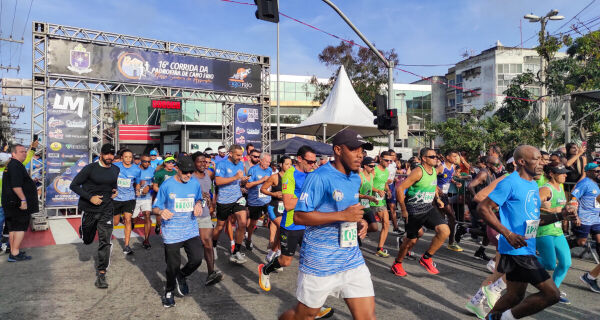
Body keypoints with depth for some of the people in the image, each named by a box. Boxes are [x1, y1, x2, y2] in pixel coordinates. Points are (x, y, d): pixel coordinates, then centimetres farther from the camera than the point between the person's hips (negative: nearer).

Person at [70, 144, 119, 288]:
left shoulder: (115, 170, 6)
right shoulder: (90, 168, -9)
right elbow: (74, 185, -7)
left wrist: (115, 191, 6)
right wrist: (90, 197, -17)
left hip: (106, 211, 2)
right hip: (89, 209, -2)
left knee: (105, 242, -5)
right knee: (87, 240, 15)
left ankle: (101, 273, 4)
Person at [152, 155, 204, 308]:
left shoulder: (195, 183, 1)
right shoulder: (167, 185, -7)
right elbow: (156, 206, 0)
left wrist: (198, 205, -4)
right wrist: (162, 212, -22)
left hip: (191, 230, 3)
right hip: (171, 231, -3)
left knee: (196, 259, -5)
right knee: (173, 265, 4)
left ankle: (181, 277, 29)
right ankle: (169, 291, 34)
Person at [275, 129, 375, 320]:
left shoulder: (356, 179, 9)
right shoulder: (319, 177, -16)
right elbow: (299, 217, -20)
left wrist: (359, 222, 3)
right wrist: (342, 215, -24)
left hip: (352, 260, 6)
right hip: (319, 263, -6)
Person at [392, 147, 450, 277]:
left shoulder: (434, 171, 7)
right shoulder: (418, 172, -18)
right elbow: (400, 189, -21)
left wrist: (437, 199, 9)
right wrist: (404, 210, -17)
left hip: (429, 208, 7)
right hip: (414, 211, -7)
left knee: (445, 231, -11)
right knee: (411, 240, 4)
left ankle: (426, 258, 7)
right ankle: (397, 264, 27)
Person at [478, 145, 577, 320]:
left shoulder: (533, 185, 15)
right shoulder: (510, 183, -14)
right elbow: (483, 207, -18)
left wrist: (560, 216, 7)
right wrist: (508, 234, -22)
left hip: (527, 249, 9)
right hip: (516, 250, -9)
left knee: (515, 296, 16)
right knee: (552, 293, -10)